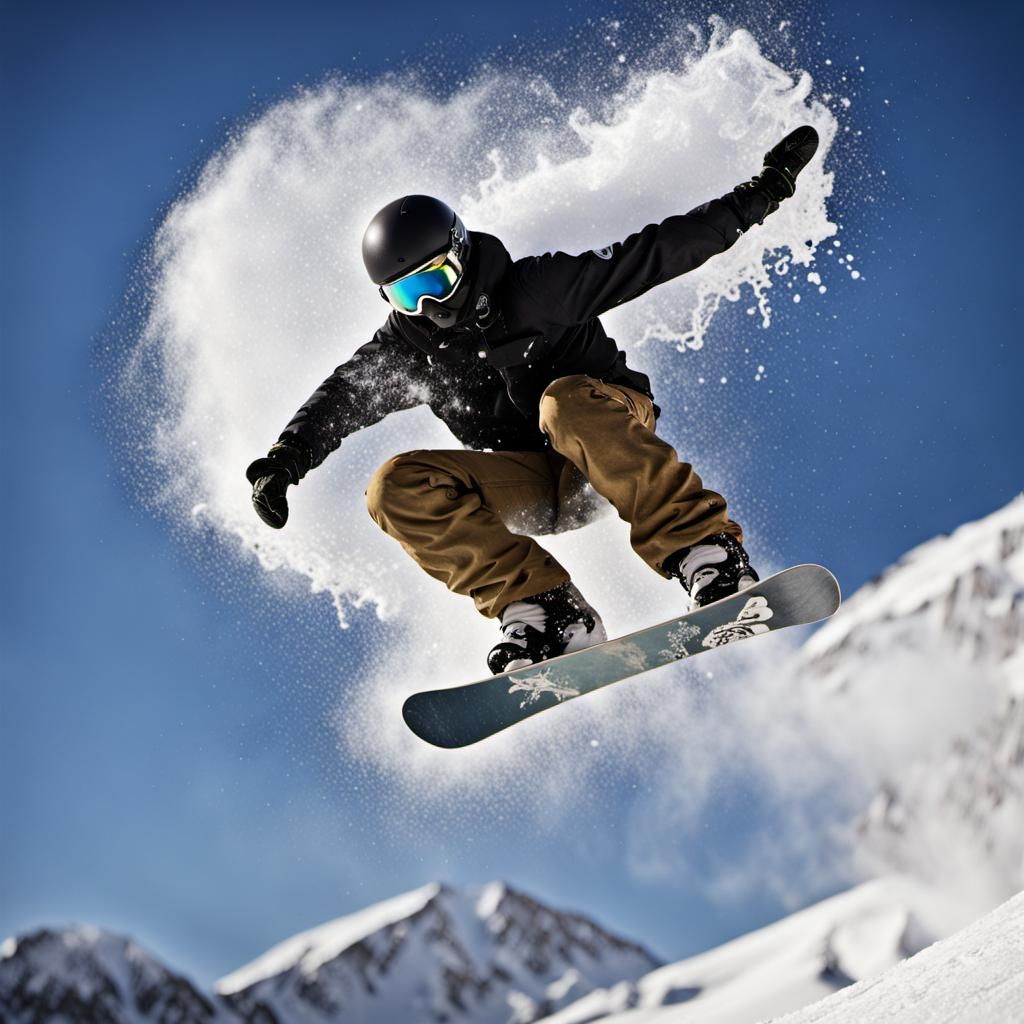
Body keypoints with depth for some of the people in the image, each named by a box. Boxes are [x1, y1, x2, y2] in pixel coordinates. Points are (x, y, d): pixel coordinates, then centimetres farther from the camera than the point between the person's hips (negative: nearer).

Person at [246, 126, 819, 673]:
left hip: (611, 437, -4)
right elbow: (339, 401, 3)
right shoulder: (407, 347, 1)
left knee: (566, 402, -39)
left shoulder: (536, 289, -13)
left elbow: (655, 253, -13)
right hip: (534, 487, 4)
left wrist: (762, 194, -16)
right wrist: (283, 461, -15)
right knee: (399, 487, -19)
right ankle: (547, 614, -28)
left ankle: (712, 559, -42)